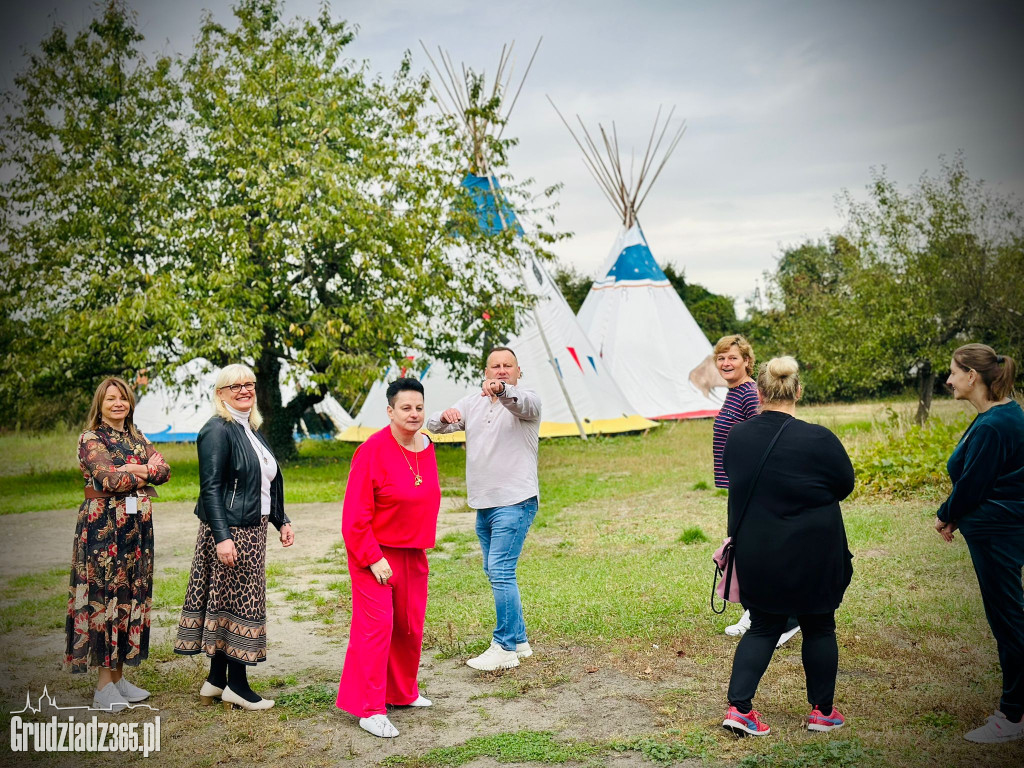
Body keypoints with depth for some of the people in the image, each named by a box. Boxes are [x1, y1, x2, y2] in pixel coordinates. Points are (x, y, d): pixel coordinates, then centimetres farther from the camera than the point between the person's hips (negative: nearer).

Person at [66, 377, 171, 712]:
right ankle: (104, 685, 2)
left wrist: (133, 472, -13)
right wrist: (142, 474, -5)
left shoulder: (137, 438, 15)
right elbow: (109, 478, -18)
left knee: (131, 595, 8)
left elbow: (164, 469, 3)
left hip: (137, 526, 6)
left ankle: (118, 676, 17)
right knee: (104, 595, -4)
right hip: (103, 526, -6)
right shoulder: (91, 439, -3)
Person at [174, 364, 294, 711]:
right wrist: (222, 537, -23)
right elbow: (210, 488, -17)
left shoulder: (251, 430, 15)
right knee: (238, 602, -2)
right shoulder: (217, 431, -12)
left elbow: (268, 482, 22)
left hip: (252, 531, 9)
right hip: (229, 531, -9)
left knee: (225, 603, 13)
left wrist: (282, 520, 17)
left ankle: (216, 680, 22)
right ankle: (236, 686, 8)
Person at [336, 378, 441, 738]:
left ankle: (403, 692, 32)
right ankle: (370, 711, -1)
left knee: (411, 626, 14)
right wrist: (373, 559, -19)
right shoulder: (373, 451, -18)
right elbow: (356, 515, -18)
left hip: (413, 553, 7)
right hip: (375, 553, -7)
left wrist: (424, 541, 16)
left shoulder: (426, 447, 4)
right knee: (377, 626, -8)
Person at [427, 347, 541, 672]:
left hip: (515, 502, -8)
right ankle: (519, 641, 27)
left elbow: (523, 404, -31)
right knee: (495, 572, 14)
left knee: (501, 571, -12)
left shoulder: (526, 399, -6)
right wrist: (445, 417, -21)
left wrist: (501, 390, -52)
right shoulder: (472, 402, 11)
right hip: (483, 503, 8)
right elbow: (434, 426, 3)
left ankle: (504, 649, -4)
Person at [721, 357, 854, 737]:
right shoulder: (818, 441, -17)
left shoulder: (736, 437, -3)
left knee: (763, 627, 15)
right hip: (813, 557, -3)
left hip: (756, 556, 4)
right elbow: (845, 485, -1)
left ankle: (738, 706, 5)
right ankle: (822, 711, 27)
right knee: (819, 628, 15)